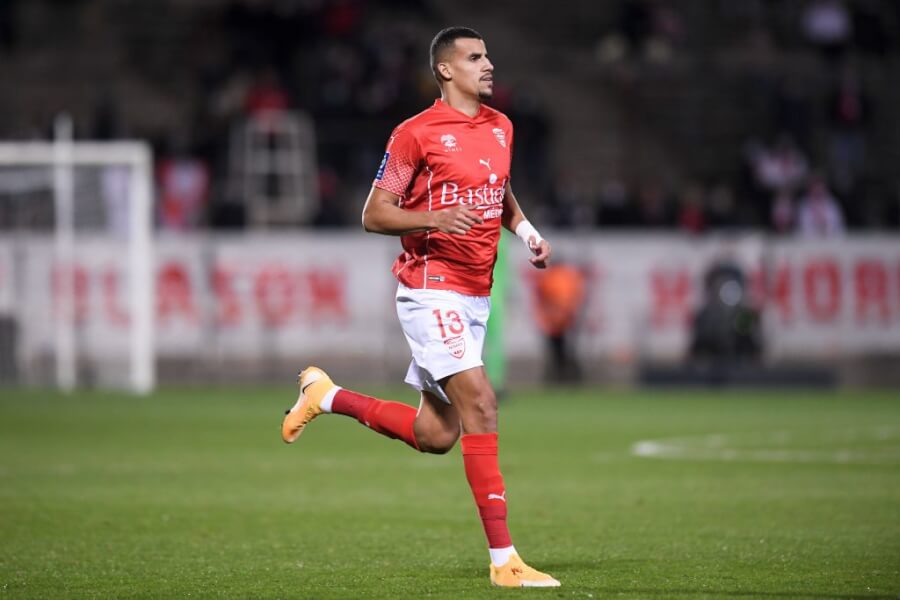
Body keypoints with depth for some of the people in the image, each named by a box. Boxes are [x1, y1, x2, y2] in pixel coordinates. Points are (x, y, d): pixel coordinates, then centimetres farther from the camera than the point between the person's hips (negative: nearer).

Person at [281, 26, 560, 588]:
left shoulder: (501, 126, 12)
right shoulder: (416, 133, -9)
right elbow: (374, 214, -8)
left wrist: (526, 230, 10)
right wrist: (436, 219, -24)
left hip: (476, 297, 8)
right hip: (432, 289, -8)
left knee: (436, 435, 7)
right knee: (480, 402, -19)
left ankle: (327, 397, 27)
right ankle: (503, 558, -18)